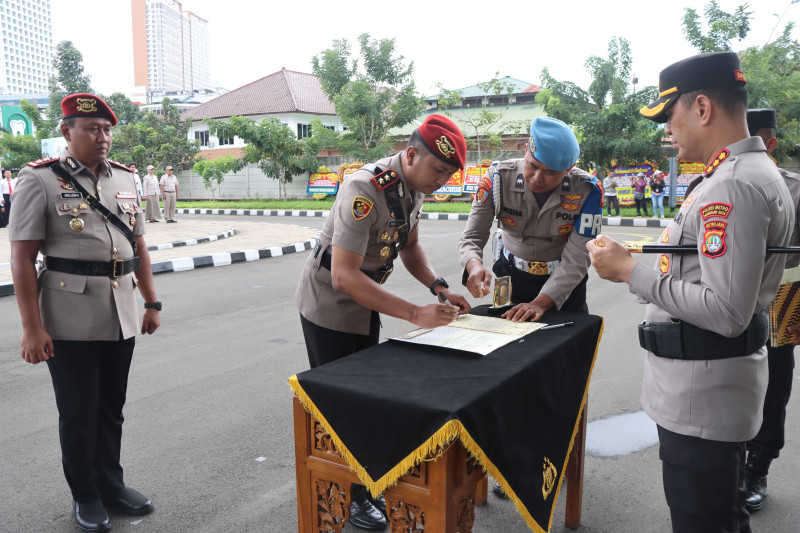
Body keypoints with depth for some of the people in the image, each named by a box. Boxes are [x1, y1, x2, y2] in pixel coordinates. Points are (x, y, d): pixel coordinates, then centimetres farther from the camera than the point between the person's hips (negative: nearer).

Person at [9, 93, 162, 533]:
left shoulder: (124, 178, 10)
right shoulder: (41, 179, -7)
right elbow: (22, 257, -10)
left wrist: (151, 302, 11)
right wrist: (31, 327, -15)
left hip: (121, 315, 5)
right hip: (71, 320, -5)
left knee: (112, 407, 16)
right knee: (79, 413, 9)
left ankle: (111, 483, 33)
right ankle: (85, 495, 27)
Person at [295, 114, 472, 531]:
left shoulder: (415, 184, -5)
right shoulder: (366, 191, -32)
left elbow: (409, 246, 9)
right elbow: (344, 277, -37)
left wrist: (440, 288, -8)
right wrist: (415, 314, -39)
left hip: (366, 303, 8)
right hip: (330, 305, -8)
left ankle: (366, 482, 31)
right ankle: (347, 496, 22)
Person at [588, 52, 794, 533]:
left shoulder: (731, 187, -22)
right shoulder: (760, 173, 11)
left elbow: (726, 313, -28)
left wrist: (630, 272, -21)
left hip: (702, 402, -11)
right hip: (719, 396, 11)